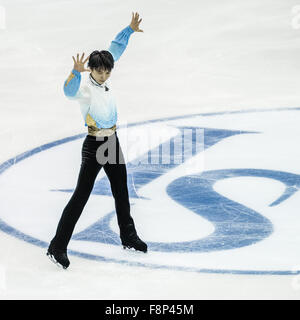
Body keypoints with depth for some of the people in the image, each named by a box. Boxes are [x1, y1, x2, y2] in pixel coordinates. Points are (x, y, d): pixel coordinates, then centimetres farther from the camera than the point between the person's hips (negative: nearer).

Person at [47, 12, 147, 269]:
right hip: (94, 145, -8)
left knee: (121, 192, 18)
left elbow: (115, 49, 14)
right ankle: (58, 246, -3)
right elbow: (70, 91, -43)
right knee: (81, 196, -7)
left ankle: (128, 237, 34)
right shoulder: (85, 87, -18)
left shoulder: (104, 79, 3)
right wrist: (76, 71, -60)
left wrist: (129, 30, 9)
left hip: (113, 141, 8)